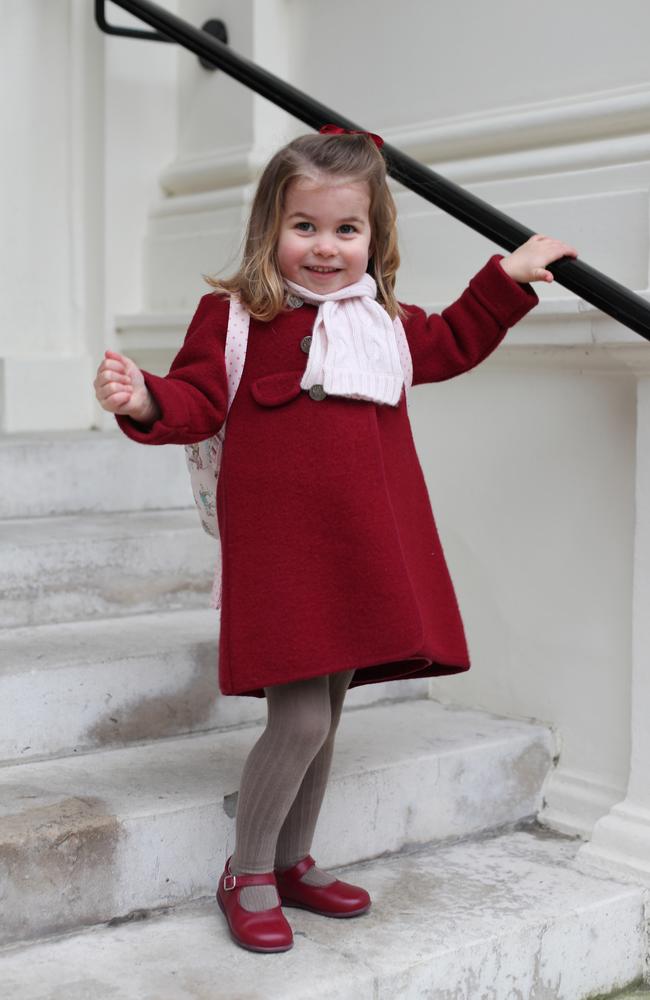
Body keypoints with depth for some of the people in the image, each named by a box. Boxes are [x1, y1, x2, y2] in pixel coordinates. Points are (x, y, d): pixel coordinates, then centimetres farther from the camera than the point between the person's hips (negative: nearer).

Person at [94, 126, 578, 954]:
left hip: (363, 551, 7)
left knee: (325, 715, 15)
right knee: (300, 721, -9)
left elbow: (450, 345, 32)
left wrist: (509, 278, 29)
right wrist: (145, 400, -31)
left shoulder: (385, 322, 14)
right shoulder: (236, 313, -4)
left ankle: (294, 862, 34)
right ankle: (247, 876, 14)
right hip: (279, 551, -6)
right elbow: (198, 402, -9)